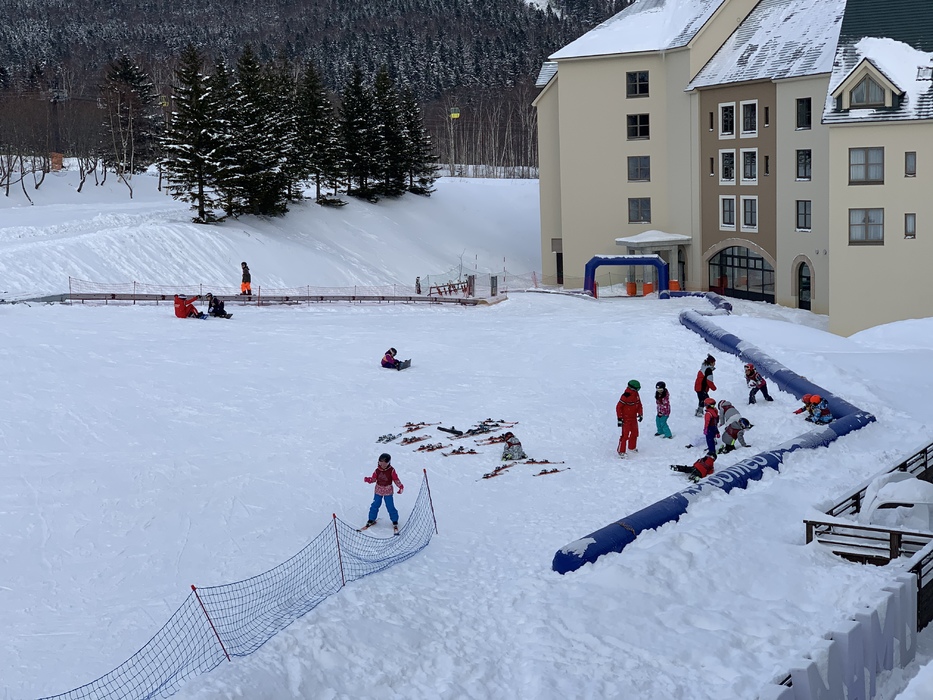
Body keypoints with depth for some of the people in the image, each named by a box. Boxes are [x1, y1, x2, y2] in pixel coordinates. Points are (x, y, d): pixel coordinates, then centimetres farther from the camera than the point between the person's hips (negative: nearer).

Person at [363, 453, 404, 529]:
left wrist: (400, 486, -18)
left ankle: (395, 521, 15)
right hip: (378, 491, 2)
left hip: (388, 492, -2)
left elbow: (396, 480, -6)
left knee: (390, 507, 0)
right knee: (375, 505, 6)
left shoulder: (391, 470, -11)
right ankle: (371, 520, 21)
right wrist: (368, 479, -18)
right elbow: (374, 478, 2)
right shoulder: (377, 470, -5)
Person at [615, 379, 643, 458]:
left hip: (634, 418, 8)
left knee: (634, 433, 19)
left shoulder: (636, 394, 2)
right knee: (625, 435, -7)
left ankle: (632, 447, 38)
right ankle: (621, 451, 1)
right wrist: (619, 419, -20)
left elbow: (639, 404, 15)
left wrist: (640, 414, 7)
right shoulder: (626, 396, -24)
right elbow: (618, 407, -20)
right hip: (626, 419, -8)